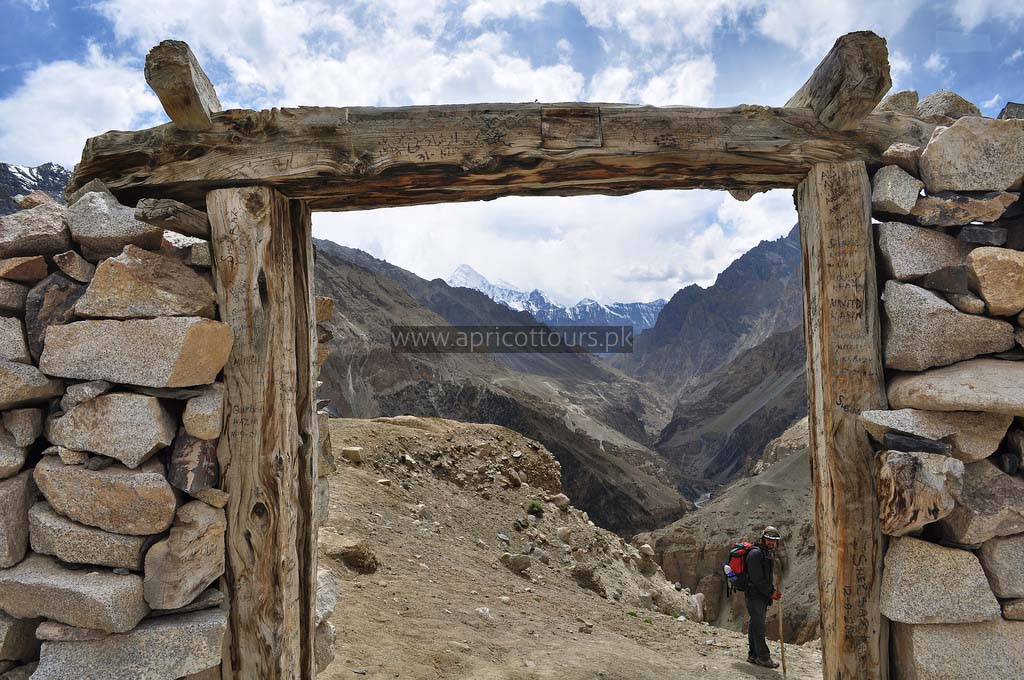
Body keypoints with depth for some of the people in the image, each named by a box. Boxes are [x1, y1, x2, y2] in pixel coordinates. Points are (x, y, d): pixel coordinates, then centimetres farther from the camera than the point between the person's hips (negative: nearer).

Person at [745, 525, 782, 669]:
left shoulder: (770, 554, 15)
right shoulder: (755, 553, -16)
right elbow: (757, 579, -19)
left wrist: (773, 592, 11)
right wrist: (770, 593, -13)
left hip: (763, 596, 9)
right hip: (754, 595, -9)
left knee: (755, 624, 13)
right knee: (758, 625, -5)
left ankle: (753, 655, 19)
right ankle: (763, 657, 0)